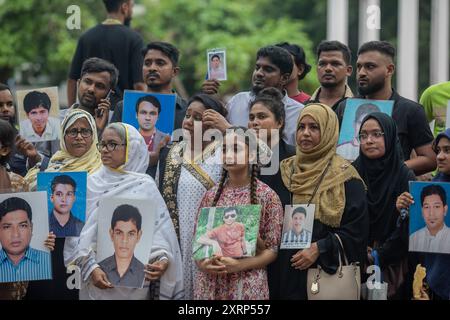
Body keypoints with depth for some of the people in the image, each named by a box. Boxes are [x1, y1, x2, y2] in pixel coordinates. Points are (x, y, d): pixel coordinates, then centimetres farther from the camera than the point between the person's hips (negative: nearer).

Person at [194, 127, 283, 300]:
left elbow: (273, 249, -4)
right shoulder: (211, 195, 6)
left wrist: (239, 265, -16)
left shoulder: (267, 196, -4)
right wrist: (202, 264, -9)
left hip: (247, 285, -3)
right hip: (208, 284, 3)